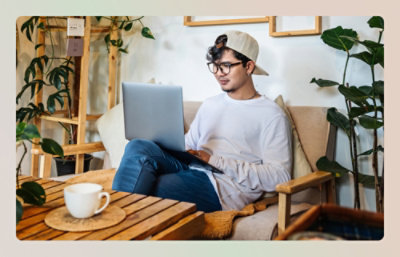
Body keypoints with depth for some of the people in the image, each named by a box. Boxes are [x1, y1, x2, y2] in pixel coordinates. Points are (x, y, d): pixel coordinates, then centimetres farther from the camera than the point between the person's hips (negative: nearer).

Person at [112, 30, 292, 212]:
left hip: (222, 187, -6)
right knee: (138, 147, -22)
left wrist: (217, 161, -12)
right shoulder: (210, 104, 26)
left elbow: (279, 177, -8)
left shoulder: (271, 115, 2)